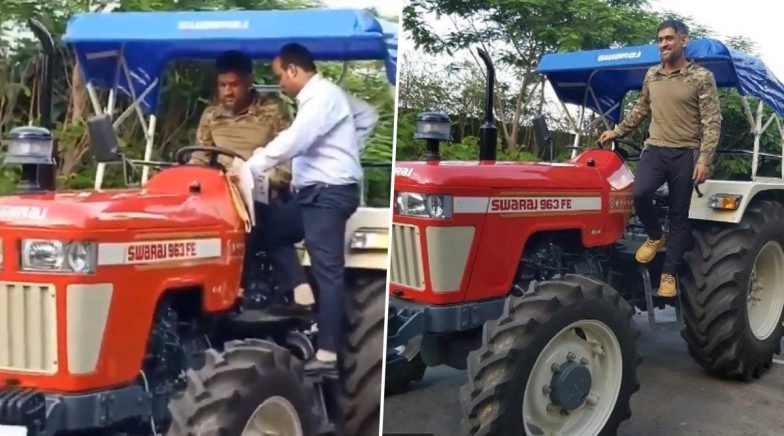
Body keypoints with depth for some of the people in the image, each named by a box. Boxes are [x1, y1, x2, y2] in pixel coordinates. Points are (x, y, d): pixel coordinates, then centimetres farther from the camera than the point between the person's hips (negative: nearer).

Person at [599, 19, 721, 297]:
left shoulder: (701, 78, -5)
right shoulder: (651, 76, 10)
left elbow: (712, 122, -8)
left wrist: (704, 159, -16)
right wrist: (617, 131, 21)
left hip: (685, 154, -3)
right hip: (655, 149, 3)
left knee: (678, 216, 3)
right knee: (639, 192, -25)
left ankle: (669, 274, 13)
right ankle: (655, 237, 5)